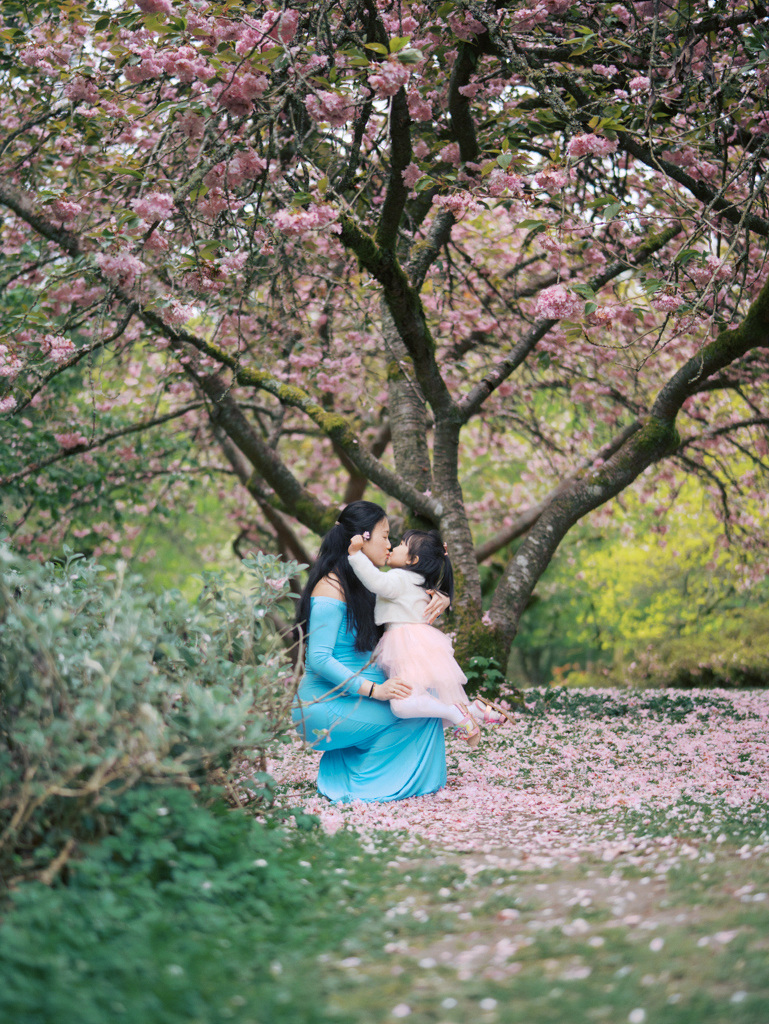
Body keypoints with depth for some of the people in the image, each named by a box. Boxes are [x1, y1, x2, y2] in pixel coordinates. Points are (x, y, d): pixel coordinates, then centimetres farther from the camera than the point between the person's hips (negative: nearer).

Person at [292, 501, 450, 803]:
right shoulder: (331, 589, -15)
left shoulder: (364, 584, 12)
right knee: (416, 716, -17)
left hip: (354, 697, 9)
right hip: (324, 704, -9)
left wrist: (439, 601, -1)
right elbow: (319, 659, -22)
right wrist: (373, 689, -29)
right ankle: (354, 784, -4)